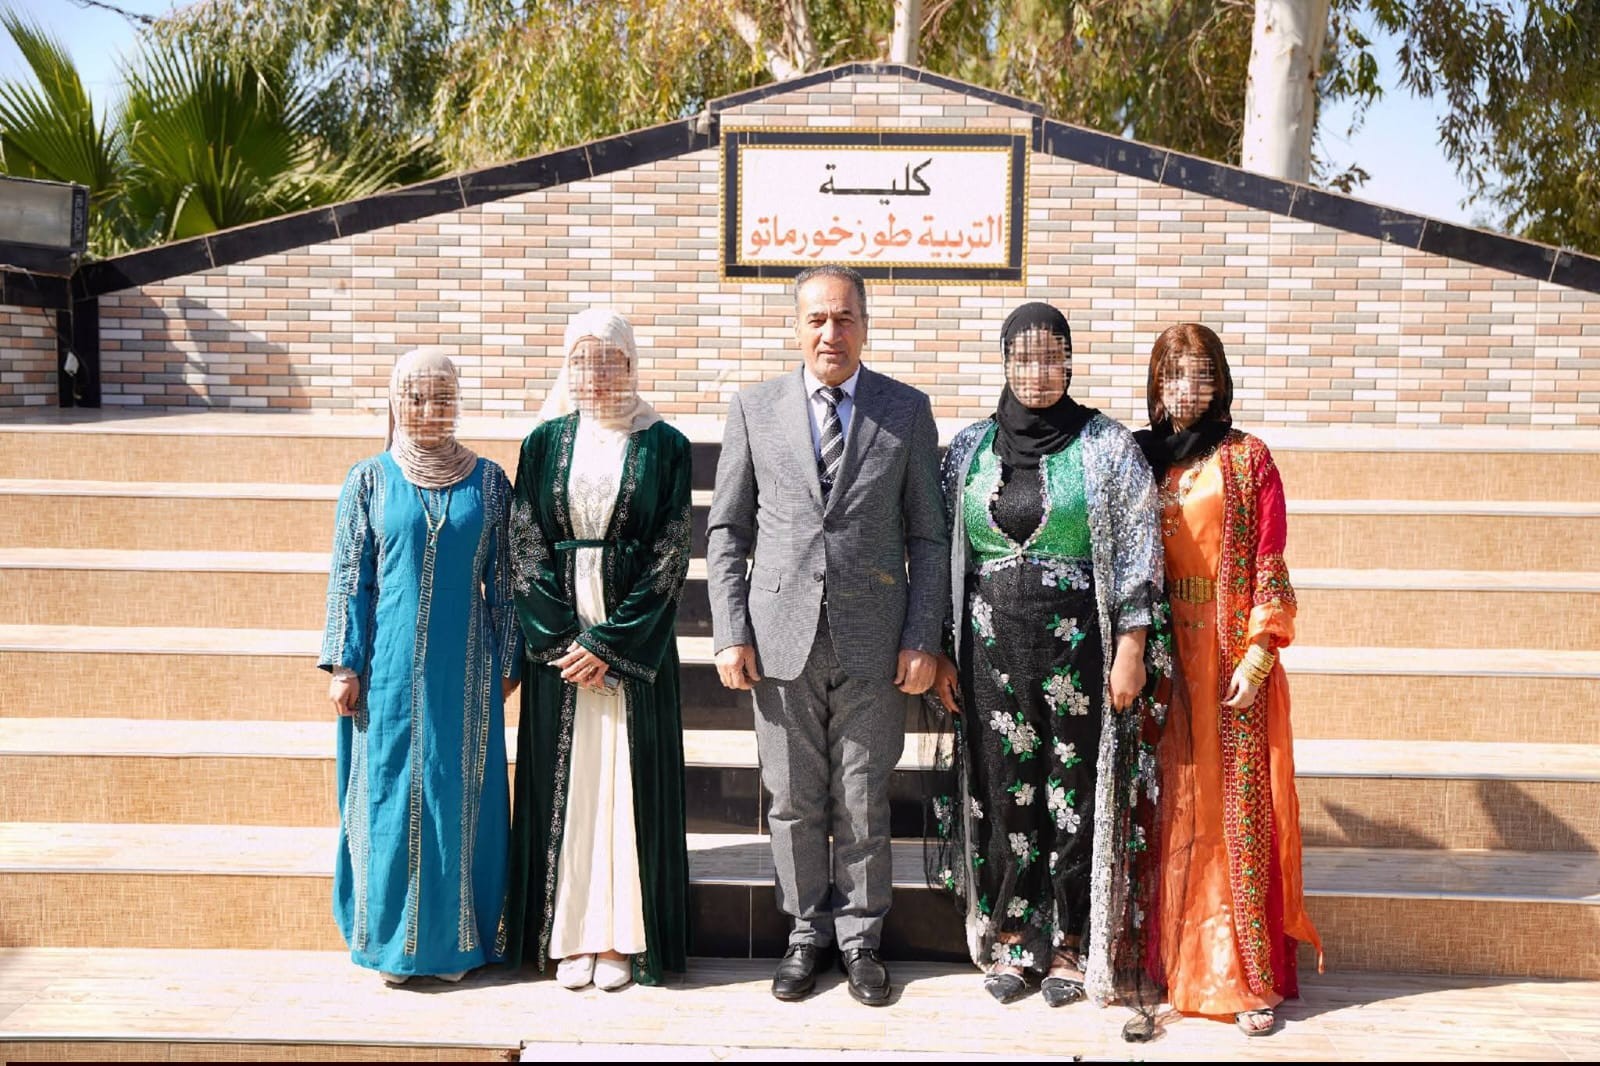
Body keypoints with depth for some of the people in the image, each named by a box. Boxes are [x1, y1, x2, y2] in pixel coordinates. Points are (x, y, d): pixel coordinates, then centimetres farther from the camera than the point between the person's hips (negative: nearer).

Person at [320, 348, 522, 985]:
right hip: (391, 669, 0)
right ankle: (394, 940, 16)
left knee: (460, 796, 5)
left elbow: (502, 580, 6)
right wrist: (344, 665, -3)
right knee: (390, 795, 4)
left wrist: (507, 662, 4)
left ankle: (457, 939, 17)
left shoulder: (487, 481, 3)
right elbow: (349, 578, 2)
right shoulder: (369, 481, 2)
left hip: (463, 669, 1)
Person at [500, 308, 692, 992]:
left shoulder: (663, 446, 0)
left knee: (627, 783, 2)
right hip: (557, 638, 2)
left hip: (634, 641, -2)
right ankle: (571, 936, 14)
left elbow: (669, 555, -5)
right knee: (563, 783, 5)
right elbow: (525, 547, 2)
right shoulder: (544, 443, 6)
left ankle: (623, 938, 11)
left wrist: (608, 644, -11)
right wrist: (560, 640, -8)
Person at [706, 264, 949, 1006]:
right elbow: (726, 532, 6)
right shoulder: (754, 409, 5)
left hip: (873, 640, -1)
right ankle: (806, 932, 26)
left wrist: (922, 639, -3)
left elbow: (928, 536, 4)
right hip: (782, 637, 1)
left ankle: (860, 936, 24)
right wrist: (730, 634, -2)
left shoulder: (907, 411, 4)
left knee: (864, 804, 8)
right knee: (794, 802, 9)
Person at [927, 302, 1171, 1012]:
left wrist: (1132, 650, -8)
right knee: (1000, 790, 7)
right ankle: (1008, 941, 21)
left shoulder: (1108, 446, -1)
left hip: (1079, 646, -2)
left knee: (1076, 789, 3)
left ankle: (1070, 944, 17)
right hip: (992, 649, 2)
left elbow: (1138, 553, -2)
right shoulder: (969, 448, 6)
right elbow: (942, 552, 9)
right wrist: (940, 652, 5)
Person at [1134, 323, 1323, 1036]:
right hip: (1162, 660, 3)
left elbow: (1270, 566, -3)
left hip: (1233, 660, -3)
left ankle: (1250, 977, 6)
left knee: (1238, 807, -1)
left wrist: (1259, 655, -11)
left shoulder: (1247, 458, 0)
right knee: (1173, 810, 7)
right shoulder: (1140, 456, 9)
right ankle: (1173, 960, 17)